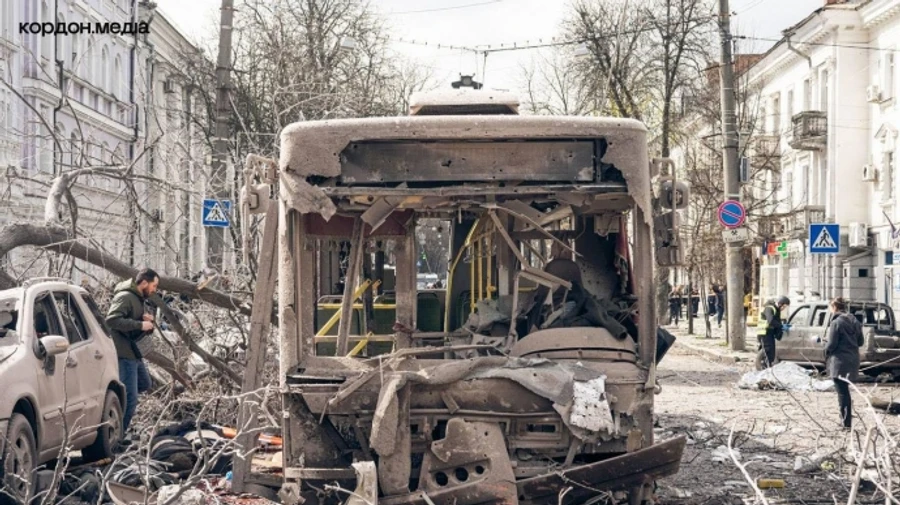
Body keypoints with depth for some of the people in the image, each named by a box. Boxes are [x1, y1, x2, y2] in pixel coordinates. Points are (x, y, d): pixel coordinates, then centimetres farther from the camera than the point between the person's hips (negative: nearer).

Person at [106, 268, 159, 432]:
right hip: (123, 353, -10)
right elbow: (112, 319, -29)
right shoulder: (125, 297, -16)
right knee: (130, 398, -7)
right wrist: (140, 325, -26)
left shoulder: (138, 298, 16)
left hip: (133, 351, 10)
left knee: (144, 384, 24)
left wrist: (147, 321, 2)